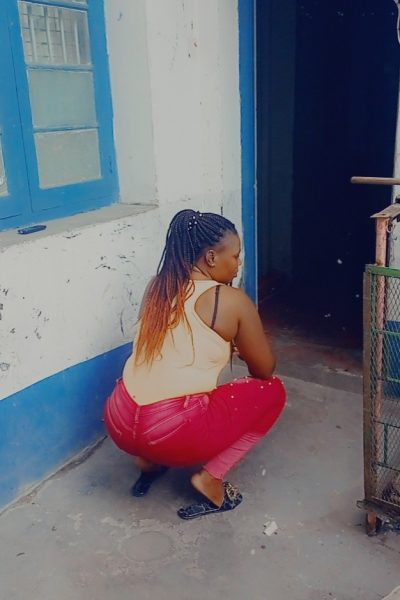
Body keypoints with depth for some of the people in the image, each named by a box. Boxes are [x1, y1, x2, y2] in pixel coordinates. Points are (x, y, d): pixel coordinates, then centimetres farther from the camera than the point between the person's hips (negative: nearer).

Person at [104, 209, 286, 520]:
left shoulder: (158, 287, 10)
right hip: (174, 432, -7)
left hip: (119, 423, 7)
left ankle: (150, 459, 20)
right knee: (272, 390, 12)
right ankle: (210, 477, 4)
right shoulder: (232, 301, -8)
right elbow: (265, 369, 4)